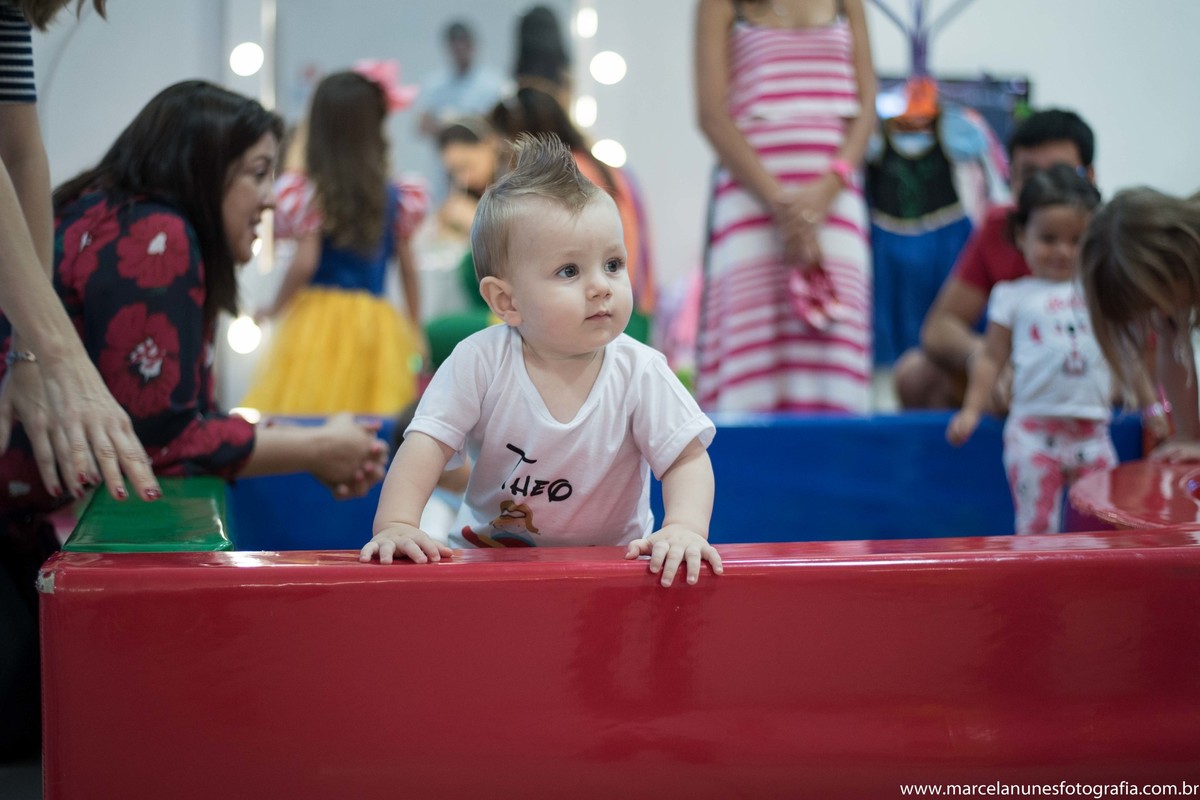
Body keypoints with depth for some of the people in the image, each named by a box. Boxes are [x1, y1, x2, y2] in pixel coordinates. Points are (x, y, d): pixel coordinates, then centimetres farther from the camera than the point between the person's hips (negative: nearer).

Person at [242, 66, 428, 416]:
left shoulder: (311, 195, -6)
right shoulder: (397, 198, 6)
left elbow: (304, 263, -13)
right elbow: (409, 268, 9)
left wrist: (274, 309, 3)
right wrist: (414, 328, 19)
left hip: (320, 320, -4)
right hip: (376, 320, 4)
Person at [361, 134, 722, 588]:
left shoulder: (639, 372, -10)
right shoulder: (482, 361, -12)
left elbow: (688, 459, -11)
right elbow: (427, 444, -14)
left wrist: (684, 528, -30)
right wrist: (396, 524, -29)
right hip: (489, 555, -3)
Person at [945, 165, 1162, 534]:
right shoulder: (1013, 296, 6)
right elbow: (991, 358, 7)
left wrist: (1152, 406, 16)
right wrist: (971, 410, -1)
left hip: (1092, 431, 2)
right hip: (1034, 431, -2)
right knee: (1037, 526, -6)